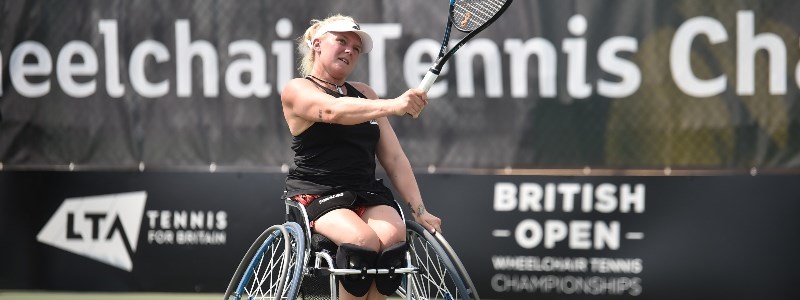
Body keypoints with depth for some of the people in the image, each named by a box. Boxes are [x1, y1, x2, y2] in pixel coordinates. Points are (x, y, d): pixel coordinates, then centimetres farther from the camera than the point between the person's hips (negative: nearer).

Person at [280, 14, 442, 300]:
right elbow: (333, 111, -22)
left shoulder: (364, 93, 20)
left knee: (393, 236, -29)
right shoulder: (296, 90, 2)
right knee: (364, 241, -34)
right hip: (316, 195, -5)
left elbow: (394, 158, 16)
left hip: (368, 194, 5)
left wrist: (419, 210, 3)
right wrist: (393, 106, -38)